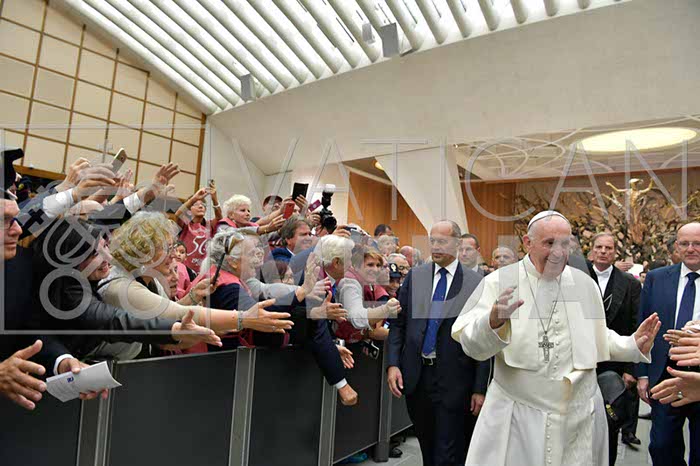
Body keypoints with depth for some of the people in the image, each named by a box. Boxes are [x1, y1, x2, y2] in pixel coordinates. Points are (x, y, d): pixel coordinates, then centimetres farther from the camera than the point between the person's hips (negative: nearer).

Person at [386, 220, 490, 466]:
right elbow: (398, 323, 4)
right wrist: (393, 363, -5)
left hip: (453, 379, -3)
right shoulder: (414, 276, 3)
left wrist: (480, 388, -5)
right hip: (415, 375, 3)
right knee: (426, 446, 21)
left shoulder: (476, 283, -6)